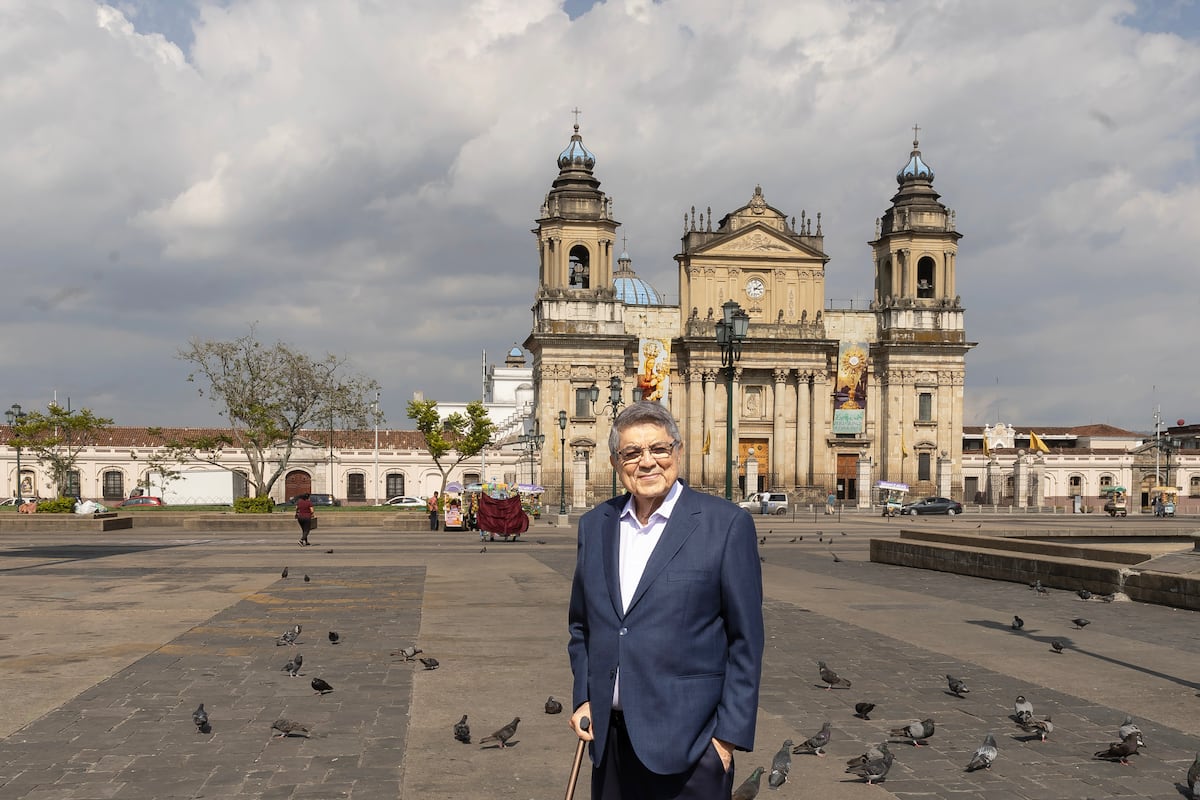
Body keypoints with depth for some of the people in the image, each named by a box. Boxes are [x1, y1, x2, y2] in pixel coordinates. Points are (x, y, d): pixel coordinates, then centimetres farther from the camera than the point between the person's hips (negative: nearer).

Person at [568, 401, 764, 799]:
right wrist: (584, 698, 7)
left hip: (690, 741, -4)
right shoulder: (594, 525, 7)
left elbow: (746, 639, -7)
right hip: (610, 736, 4)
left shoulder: (727, 524, -7)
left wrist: (730, 733, -9)